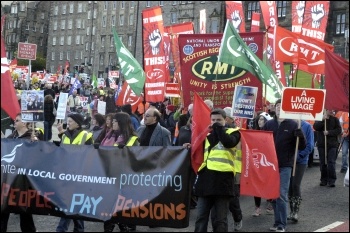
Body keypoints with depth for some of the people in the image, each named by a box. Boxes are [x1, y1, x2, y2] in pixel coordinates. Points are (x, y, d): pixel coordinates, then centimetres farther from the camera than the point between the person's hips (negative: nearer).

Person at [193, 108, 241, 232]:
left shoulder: (233, 132, 5)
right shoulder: (208, 134, 20)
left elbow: (228, 142, -18)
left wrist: (218, 128, -7)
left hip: (223, 178, -5)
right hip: (206, 177, 5)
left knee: (220, 219, 2)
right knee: (201, 217, 7)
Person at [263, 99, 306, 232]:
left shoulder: (293, 125, -3)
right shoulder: (268, 124, 7)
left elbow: (302, 147, -5)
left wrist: (299, 133, -22)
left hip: (285, 166, -4)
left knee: (281, 195, -7)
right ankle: (277, 222, 18)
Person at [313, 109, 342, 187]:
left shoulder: (335, 119, 5)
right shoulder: (320, 118, 6)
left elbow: (339, 130, -3)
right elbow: (315, 127, -9)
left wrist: (329, 132, -15)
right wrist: (322, 120, -20)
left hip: (332, 144, -1)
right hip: (321, 144, 1)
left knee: (331, 162, -7)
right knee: (323, 163, 6)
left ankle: (332, 181, -3)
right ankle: (324, 180, 15)